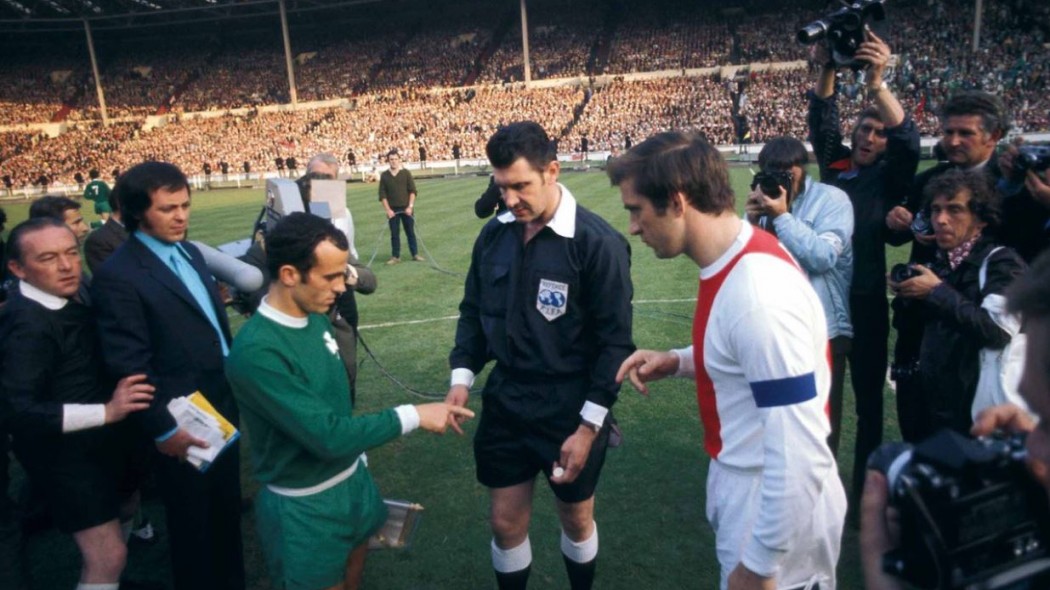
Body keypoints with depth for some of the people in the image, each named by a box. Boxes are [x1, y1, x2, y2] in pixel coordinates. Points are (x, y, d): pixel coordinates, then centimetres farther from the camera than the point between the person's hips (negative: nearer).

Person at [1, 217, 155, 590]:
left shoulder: (66, 299, -1)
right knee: (108, 557, -6)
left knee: (125, 507, 29)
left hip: (93, 439, 9)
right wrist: (106, 410, -40)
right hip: (63, 451, -9)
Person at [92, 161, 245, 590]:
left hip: (224, 406, 8)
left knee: (227, 508, 23)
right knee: (193, 521, 13)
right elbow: (130, 365, -20)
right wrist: (164, 429, -18)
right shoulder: (118, 275, -19)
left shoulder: (190, 252, 7)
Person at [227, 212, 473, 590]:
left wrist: (358, 460, 15)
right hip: (305, 507, -7)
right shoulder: (256, 353, -29)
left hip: (354, 480, 7)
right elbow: (327, 436, -29)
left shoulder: (315, 318, -3)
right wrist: (412, 416, -24)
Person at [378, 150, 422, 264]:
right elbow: (382, 195, 1)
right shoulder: (384, 175, 2)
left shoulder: (406, 173, -1)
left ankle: (415, 254, 14)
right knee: (394, 234, 5)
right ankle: (395, 256, 12)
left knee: (410, 232, 6)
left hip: (406, 208, -1)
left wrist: (410, 206, -10)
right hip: (392, 210, 1)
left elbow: (412, 191, -2)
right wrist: (388, 210, -6)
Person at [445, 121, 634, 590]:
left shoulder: (598, 243, -17)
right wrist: (462, 375, -2)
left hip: (571, 411, -4)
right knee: (505, 522, 15)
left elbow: (615, 341, -14)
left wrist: (589, 425, -15)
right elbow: (474, 311, 10)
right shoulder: (494, 234, 0)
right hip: (505, 405, 4)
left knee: (575, 518, 18)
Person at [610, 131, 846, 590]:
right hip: (743, 483, 8)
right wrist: (677, 362, 0)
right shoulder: (734, 261, -1)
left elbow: (801, 457, -29)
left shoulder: (758, 291, -30)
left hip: (774, 506, -8)